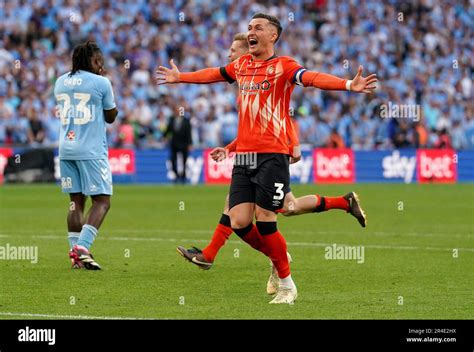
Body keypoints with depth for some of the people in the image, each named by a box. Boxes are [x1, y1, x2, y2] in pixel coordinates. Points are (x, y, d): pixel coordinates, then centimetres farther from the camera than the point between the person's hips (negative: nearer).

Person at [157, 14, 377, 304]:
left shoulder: (283, 66, -5)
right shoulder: (241, 65, 15)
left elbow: (313, 78, -22)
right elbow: (213, 74, 34)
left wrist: (349, 84, -39)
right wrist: (179, 77, 50)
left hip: (272, 155, -6)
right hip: (243, 156, 6)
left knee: (265, 221, -9)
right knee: (239, 221, -1)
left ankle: (287, 285, 7)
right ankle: (279, 258, 25)